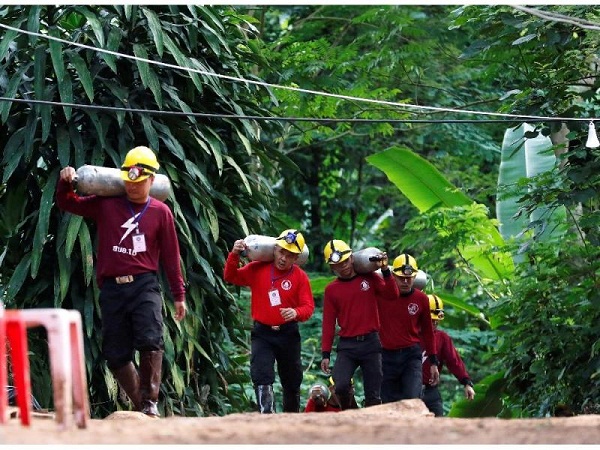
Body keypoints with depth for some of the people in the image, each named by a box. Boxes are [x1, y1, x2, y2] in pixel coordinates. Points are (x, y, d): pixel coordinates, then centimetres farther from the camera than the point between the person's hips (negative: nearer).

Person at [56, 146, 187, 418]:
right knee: (115, 354, 2)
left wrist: (179, 295, 9)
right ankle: (141, 405, 13)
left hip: (144, 285, -3)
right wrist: (65, 183, -2)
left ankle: (150, 403, -14)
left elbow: (170, 256, 9)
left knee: (150, 341, -22)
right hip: (112, 289, 3)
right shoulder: (106, 204, 10)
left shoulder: (160, 212, 6)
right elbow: (67, 203, 19)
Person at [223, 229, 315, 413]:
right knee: (262, 377, -18)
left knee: (292, 382, 15)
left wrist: (296, 313, -34)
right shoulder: (257, 269, -3)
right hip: (262, 334, -1)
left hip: (288, 334, 1)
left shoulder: (300, 277, -7)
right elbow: (231, 277, 1)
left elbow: (308, 307, -11)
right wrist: (234, 255, -15)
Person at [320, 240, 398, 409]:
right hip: (347, 345, 0)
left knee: (373, 396, 1)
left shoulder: (369, 278, 5)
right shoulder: (331, 290, 6)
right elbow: (328, 323, 6)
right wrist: (325, 354, 3)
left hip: (370, 343, 0)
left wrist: (385, 271, -16)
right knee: (341, 386, -20)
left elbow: (392, 296, -7)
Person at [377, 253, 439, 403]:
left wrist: (434, 363, 12)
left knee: (412, 400, -17)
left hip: (411, 356, -1)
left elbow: (427, 332, 11)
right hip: (387, 356, 1)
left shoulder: (421, 299, 0)